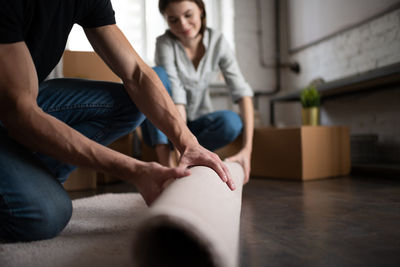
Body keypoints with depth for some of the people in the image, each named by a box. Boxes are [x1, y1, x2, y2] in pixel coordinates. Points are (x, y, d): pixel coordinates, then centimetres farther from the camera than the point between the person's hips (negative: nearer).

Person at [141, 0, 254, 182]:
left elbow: (242, 92, -19)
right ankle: (164, 162, -30)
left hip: (197, 123, 2)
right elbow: (176, 98, -30)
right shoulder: (165, 44, -18)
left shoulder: (217, 42, -10)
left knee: (231, 122, -30)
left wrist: (247, 148, -31)